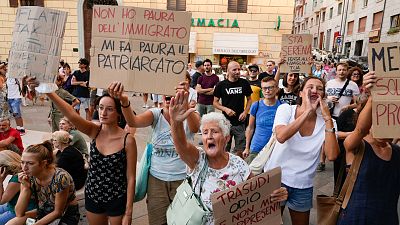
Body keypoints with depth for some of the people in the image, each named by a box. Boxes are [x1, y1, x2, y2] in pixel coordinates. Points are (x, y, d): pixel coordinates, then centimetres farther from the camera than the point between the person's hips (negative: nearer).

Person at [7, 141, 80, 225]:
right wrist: (26, 187, -22)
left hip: (67, 215, -5)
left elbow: (58, 212, -17)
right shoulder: (28, 177, -11)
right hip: (43, 213, 5)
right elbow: (19, 214, -11)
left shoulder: (60, 177, -28)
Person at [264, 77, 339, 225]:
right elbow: (281, 136, -29)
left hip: (303, 186, 2)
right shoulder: (286, 109, -10)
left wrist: (328, 118, -21)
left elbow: (332, 156, -20)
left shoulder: (325, 122, -6)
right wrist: (308, 111, -28)